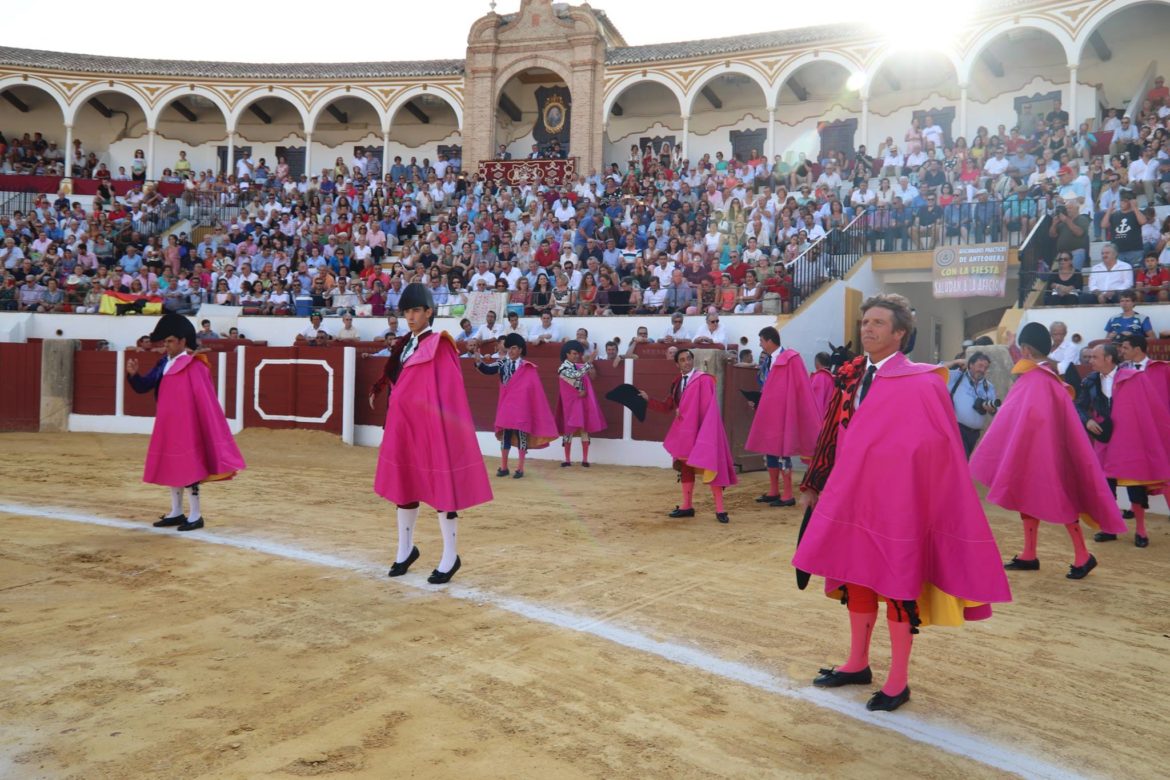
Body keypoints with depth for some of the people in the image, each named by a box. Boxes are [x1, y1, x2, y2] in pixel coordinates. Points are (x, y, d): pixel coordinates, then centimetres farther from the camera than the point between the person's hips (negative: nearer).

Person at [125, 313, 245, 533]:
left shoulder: (195, 366, -13)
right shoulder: (164, 364, 9)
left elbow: (206, 400, -16)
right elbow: (143, 387, 10)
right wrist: (133, 374, -11)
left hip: (186, 426, -8)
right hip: (167, 425, 8)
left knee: (188, 467, -4)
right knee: (171, 467, 14)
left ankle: (195, 516, 6)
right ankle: (176, 513, 25)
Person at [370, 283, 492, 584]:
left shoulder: (440, 346, -10)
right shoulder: (404, 345, 12)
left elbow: (448, 393, -15)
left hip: (431, 427, -8)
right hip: (405, 426, 8)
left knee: (441, 489, 0)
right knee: (404, 485, 14)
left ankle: (450, 557, 10)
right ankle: (406, 549, 29)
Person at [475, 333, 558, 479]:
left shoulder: (528, 368, -3)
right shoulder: (503, 363, 3)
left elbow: (534, 389, -3)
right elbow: (488, 370, -10)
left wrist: (533, 407, -6)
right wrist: (479, 362, -30)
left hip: (521, 405, -3)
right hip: (506, 404, 3)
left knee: (521, 433, 0)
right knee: (505, 433, 8)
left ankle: (520, 468, 9)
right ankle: (503, 467, 18)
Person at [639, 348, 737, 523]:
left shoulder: (704, 380, -9)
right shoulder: (677, 383, 12)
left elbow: (709, 409, -15)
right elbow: (667, 407, 13)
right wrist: (648, 399, 6)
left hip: (702, 430, -7)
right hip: (684, 431, 7)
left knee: (710, 466, -7)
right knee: (685, 467, 11)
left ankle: (720, 509, -3)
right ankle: (687, 506, 20)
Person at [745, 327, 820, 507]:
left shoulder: (790, 360, -15)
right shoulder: (768, 361, 10)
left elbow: (795, 389, -16)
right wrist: (757, 401, 5)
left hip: (781, 412, -8)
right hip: (769, 411, 8)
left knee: (781, 452, -4)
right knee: (769, 450, 12)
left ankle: (788, 495, 4)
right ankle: (773, 491, 23)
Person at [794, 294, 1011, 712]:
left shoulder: (921, 383, -12)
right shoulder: (851, 377, 6)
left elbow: (934, 449, -12)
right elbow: (835, 435, 10)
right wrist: (817, 484, 10)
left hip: (894, 498, -6)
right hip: (852, 494, 6)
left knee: (896, 583, 6)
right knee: (855, 577, 16)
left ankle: (898, 680, 21)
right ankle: (858, 663, 34)